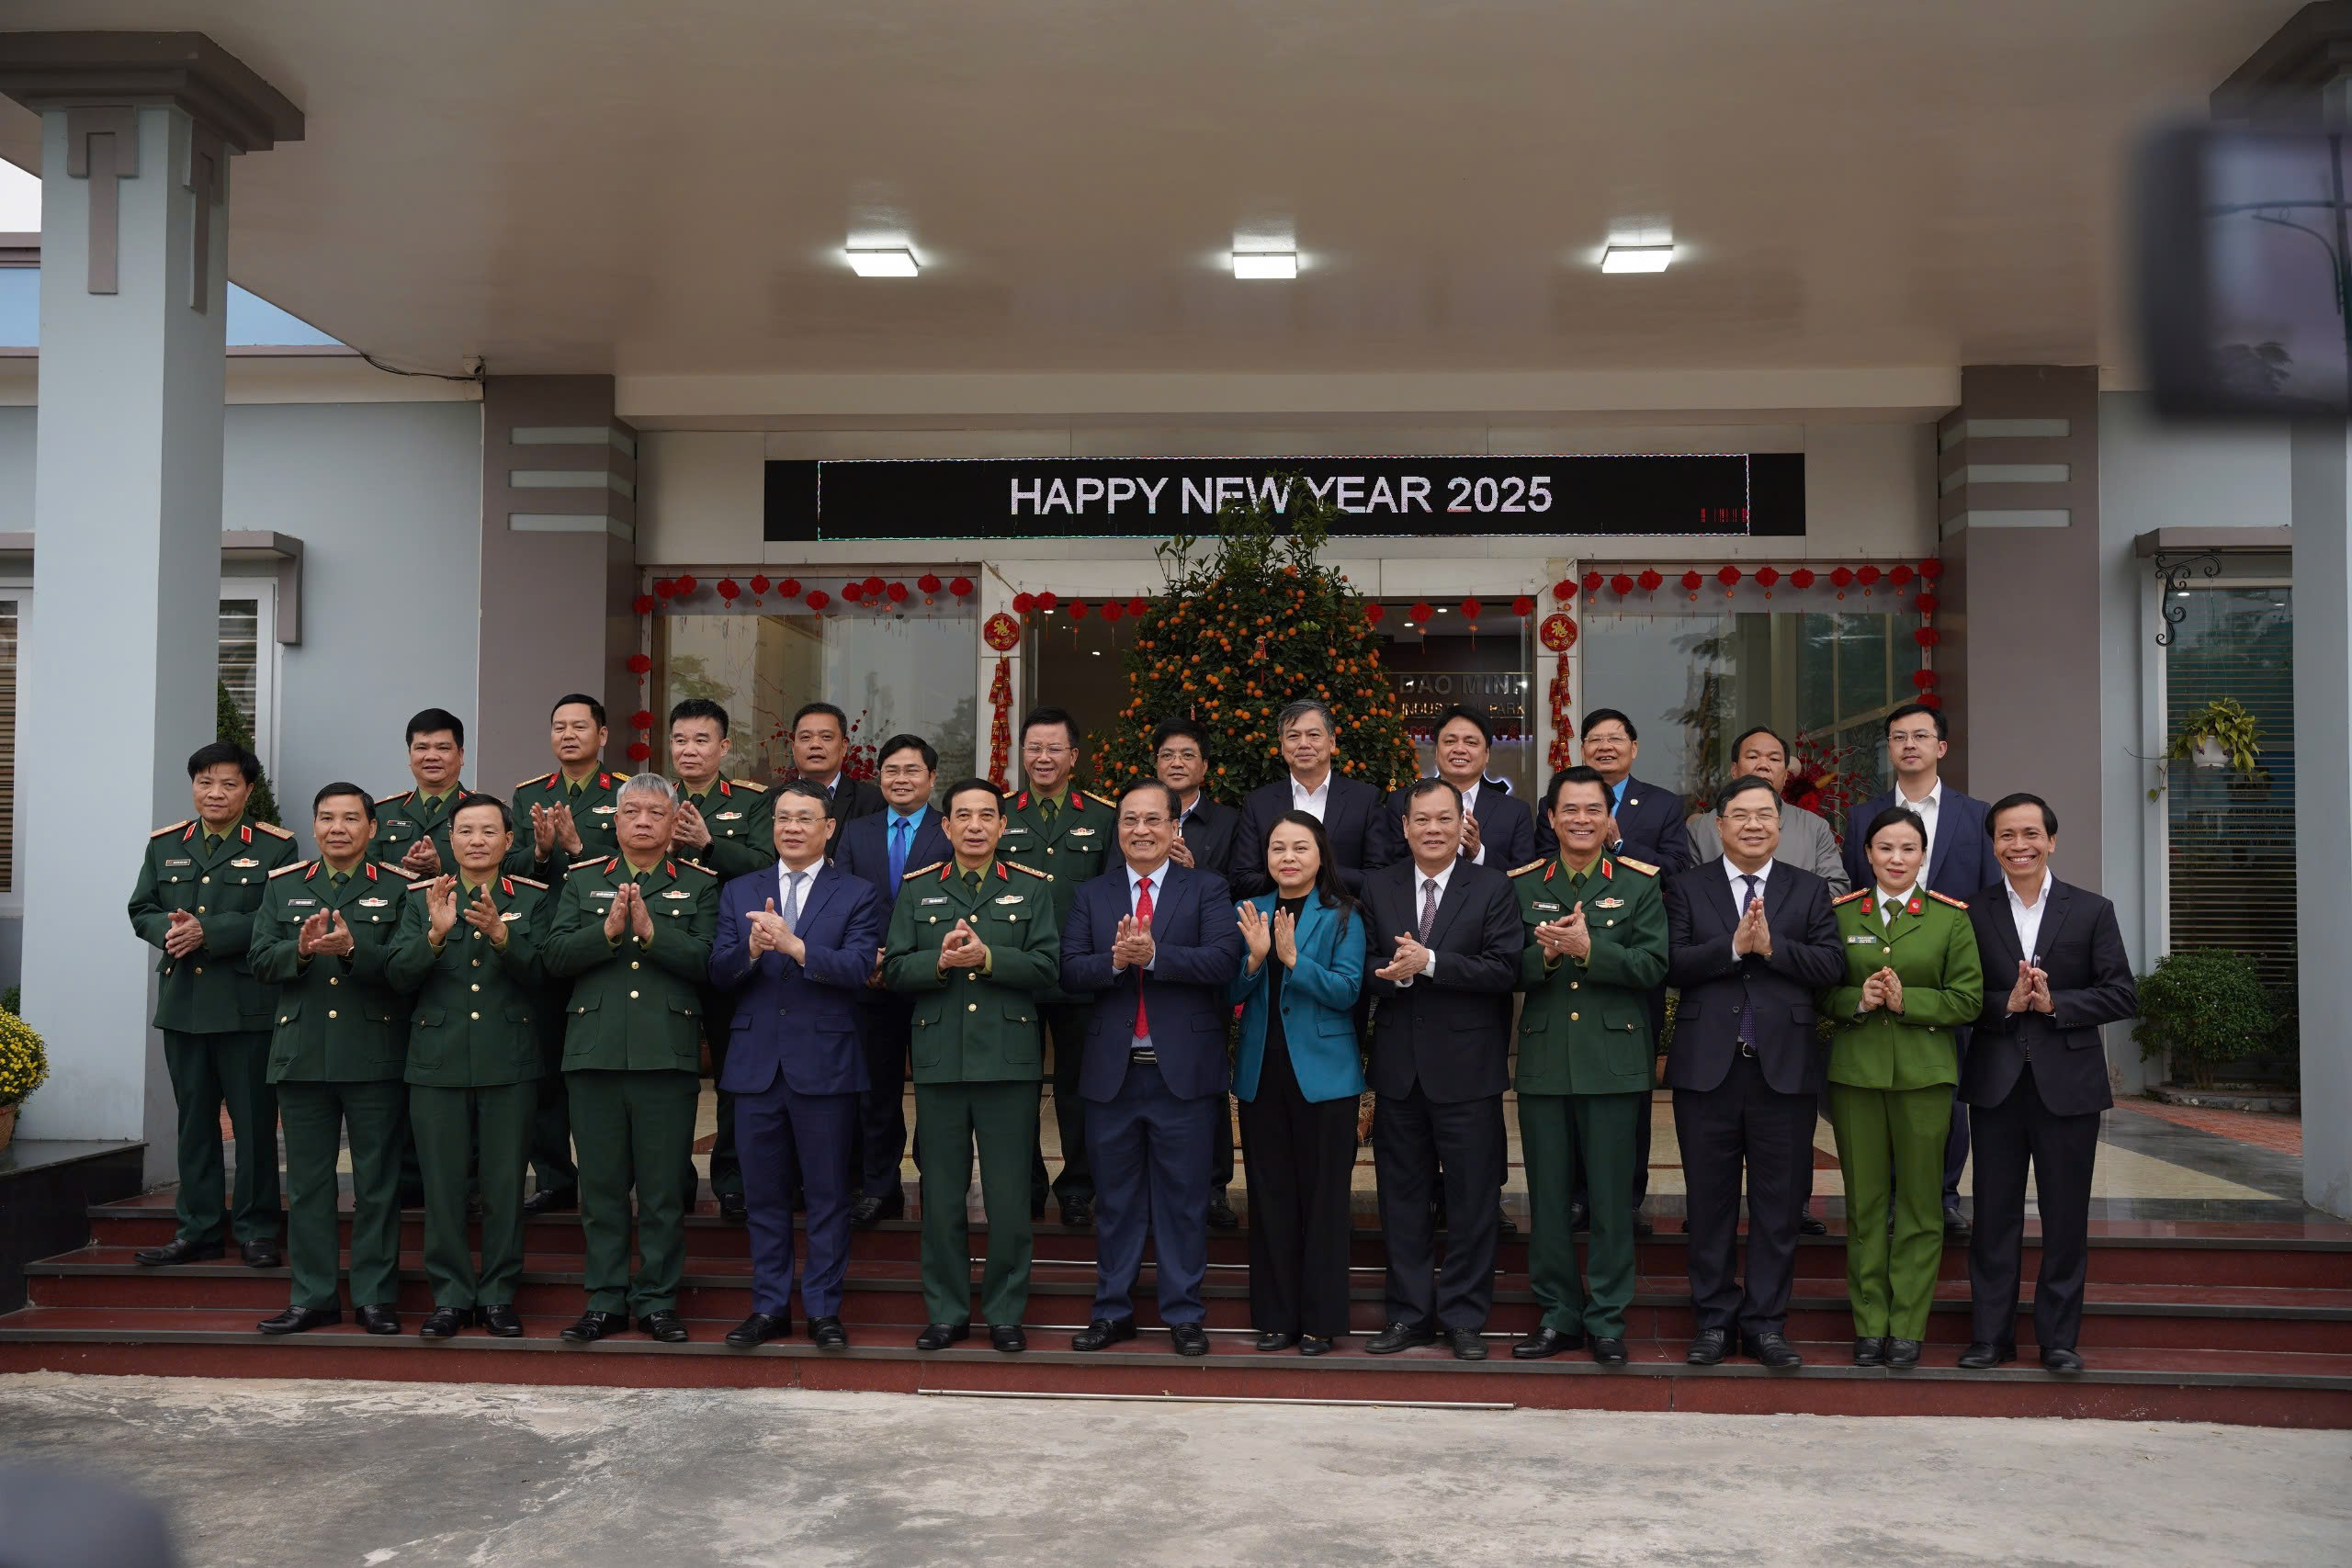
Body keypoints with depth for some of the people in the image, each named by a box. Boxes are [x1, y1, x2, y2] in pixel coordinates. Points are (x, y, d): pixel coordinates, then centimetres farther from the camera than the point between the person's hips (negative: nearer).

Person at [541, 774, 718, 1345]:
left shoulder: (700, 886, 7)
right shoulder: (582, 880, 13)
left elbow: (707, 961, -6)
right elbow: (555, 956, 1)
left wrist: (651, 931, -16)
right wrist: (608, 931, -14)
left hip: (668, 1056, -2)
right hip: (594, 1055, 2)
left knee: (663, 1189, 3)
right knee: (601, 1185, 7)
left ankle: (657, 1301, 14)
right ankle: (605, 1301, 17)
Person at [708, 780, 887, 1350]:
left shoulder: (857, 895, 1)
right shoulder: (739, 892, 11)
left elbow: (859, 968, -14)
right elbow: (719, 973, 2)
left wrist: (795, 946, -26)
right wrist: (752, 947, -19)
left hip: (826, 1063, -3)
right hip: (756, 1063, 3)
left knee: (828, 1194, 4)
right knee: (764, 1194, 10)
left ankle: (824, 1309, 14)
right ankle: (769, 1307, 21)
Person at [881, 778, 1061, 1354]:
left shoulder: (1033, 889, 7)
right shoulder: (916, 890, 11)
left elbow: (1046, 966, -4)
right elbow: (896, 969, 4)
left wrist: (986, 957, -16)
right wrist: (940, 961, -14)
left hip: (1010, 1061, -1)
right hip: (939, 1061, 1)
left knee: (1008, 1194, 2)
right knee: (941, 1194, 7)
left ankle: (1005, 1313, 14)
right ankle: (947, 1312, 18)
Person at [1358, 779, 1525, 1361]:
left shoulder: (1492, 888, -1)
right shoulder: (1378, 888, 8)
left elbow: (1505, 968, -12)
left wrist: (1428, 963, -19)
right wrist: (1396, 973, -18)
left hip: (1467, 1067, -3)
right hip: (1399, 1067, 3)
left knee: (1472, 1199, 3)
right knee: (1402, 1196, 10)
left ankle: (1463, 1317, 14)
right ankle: (1410, 1314, 21)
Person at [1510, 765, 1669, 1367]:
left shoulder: (1639, 884, 4)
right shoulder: (1522, 886, 9)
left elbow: (1652, 966, -7)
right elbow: (1508, 969, 3)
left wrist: (1587, 947, -19)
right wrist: (1545, 954, -16)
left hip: (1613, 1060, -2)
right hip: (1543, 1060, 2)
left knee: (1611, 1197, 3)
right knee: (1547, 1195, 8)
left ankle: (1607, 1320, 14)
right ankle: (1558, 1315, 19)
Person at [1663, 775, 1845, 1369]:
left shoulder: (1809, 890, 9)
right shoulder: (1686, 887, 7)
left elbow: (1831, 966, -3)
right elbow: (1673, 964, -6)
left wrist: (1771, 946, -14)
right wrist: (1734, 946, -16)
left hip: (1785, 1068, 1)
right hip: (1707, 1067, 0)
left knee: (1779, 1203, 5)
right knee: (1710, 1200, 7)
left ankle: (1766, 1322, 16)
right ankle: (1713, 1319, 17)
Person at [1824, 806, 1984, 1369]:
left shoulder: (1951, 917, 3)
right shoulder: (1841, 914, 6)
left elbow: (1969, 999, 0)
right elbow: (1821, 992, 8)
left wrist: (1905, 1000, -13)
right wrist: (1858, 1000, -12)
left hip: (1924, 1073, -1)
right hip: (1855, 1070, 1)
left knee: (1919, 1202, 3)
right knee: (1864, 1201, 6)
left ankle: (1908, 1328, 12)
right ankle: (1869, 1325, 15)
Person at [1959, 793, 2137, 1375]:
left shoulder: (2092, 911, 3)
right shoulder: (1973, 914, 4)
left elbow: (2122, 995, -3)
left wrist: (2054, 1002, -14)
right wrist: (2007, 1003, -16)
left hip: (2068, 1083, -1)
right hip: (1996, 1082, 1)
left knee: (2065, 1217, 6)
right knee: (1994, 1216, 6)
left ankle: (2059, 1337, 17)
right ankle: (1991, 1334, 15)